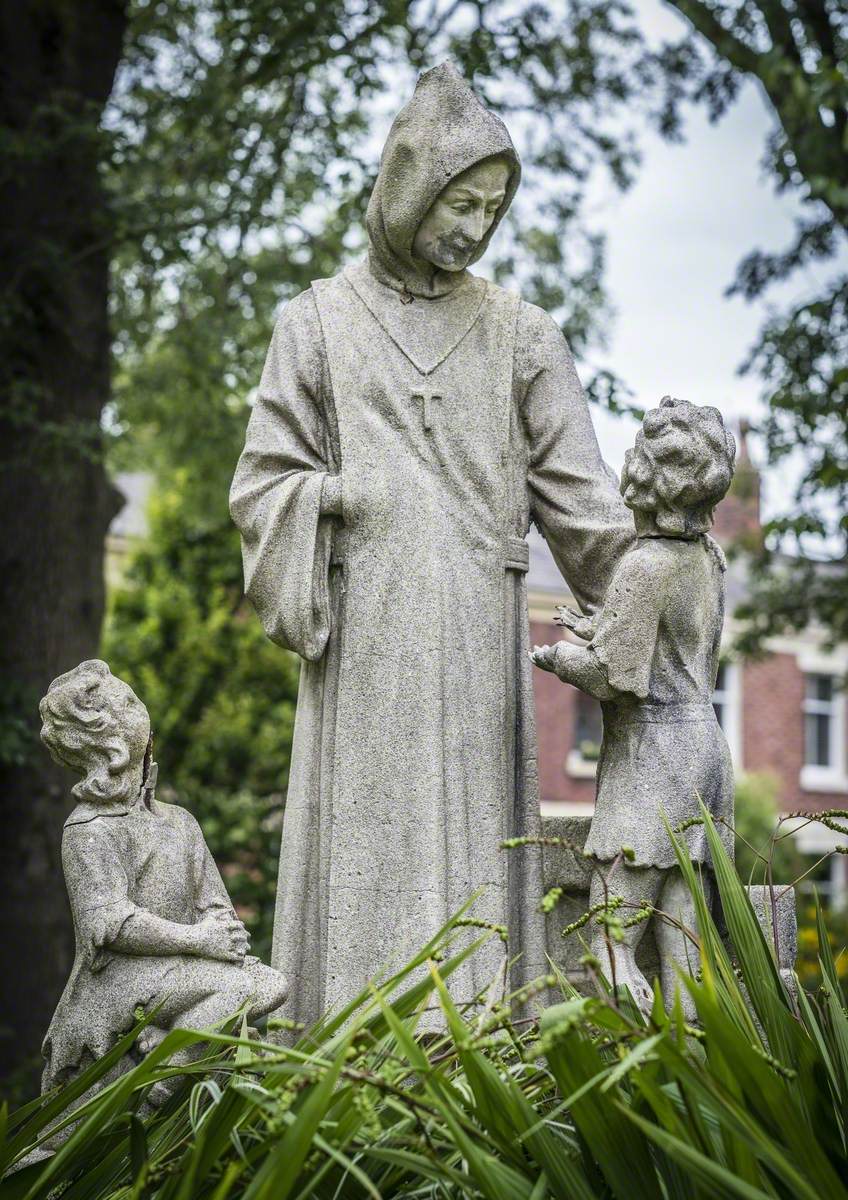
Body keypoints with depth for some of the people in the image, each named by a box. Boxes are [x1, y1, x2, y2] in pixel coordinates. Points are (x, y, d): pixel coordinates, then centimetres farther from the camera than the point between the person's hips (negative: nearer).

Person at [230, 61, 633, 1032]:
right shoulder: (319, 322, 9)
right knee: (366, 859, -4)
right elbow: (266, 484, 6)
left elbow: (577, 494, 10)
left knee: (471, 851, -1)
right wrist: (343, 496, -12)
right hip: (366, 636, -1)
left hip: (478, 638, 2)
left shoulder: (518, 334, 13)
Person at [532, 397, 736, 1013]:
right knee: (683, 933, 7)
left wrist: (560, 657, 2)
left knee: (612, 945, -7)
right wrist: (596, 630, 31)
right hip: (705, 749, 9)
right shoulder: (708, 556, 10)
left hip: (650, 766, -9)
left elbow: (618, 677, -17)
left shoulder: (644, 567, -16)